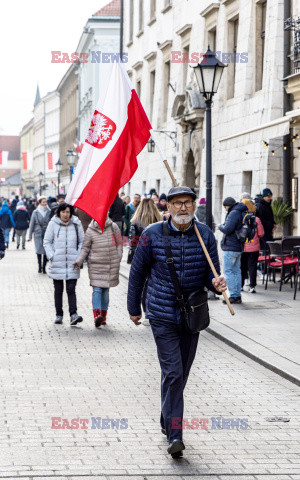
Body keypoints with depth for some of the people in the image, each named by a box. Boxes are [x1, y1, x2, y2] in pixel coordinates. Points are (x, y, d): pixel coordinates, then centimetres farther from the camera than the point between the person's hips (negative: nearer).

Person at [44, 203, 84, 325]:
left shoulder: (76, 224, 3)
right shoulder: (53, 224, 0)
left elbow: (82, 242, 10)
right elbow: (47, 242, 4)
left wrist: (79, 258, -1)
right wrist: (51, 256, -7)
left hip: (72, 264, 0)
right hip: (57, 263, 0)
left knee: (71, 289, -8)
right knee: (58, 290, 7)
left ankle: (73, 314, -15)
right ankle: (59, 315, 15)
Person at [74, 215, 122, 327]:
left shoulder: (113, 227, 1)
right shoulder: (90, 230, 0)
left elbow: (119, 244, 10)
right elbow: (85, 248, 5)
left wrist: (118, 260, 5)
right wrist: (78, 262, -5)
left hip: (111, 265, 1)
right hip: (95, 265, -1)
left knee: (106, 290, 6)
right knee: (97, 290, -11)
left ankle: (103, 316, 14)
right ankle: (96, 315, -21)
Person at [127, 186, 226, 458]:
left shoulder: (205, 235, -2)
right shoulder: (152, 235, -7)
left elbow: (210, 273, 2)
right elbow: (138, 272, 4)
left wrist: (216, 283, -23)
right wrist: (134, 308, 11)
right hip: (163, 314, -3)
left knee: (182, 373, 14)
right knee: (172, 372, -12)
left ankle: (168, 422, 34)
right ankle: (174, 435, -10)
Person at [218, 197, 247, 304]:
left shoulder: (234, 213, -15)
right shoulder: (243, 213, 15)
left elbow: (227, 230, -22)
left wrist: (220, 227, -2)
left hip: (230, 247, -10)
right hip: (239, 247, 10)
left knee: (228, 271, -6)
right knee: (236, 271, 11)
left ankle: (234, 295, -9)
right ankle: (237, 295, 12)